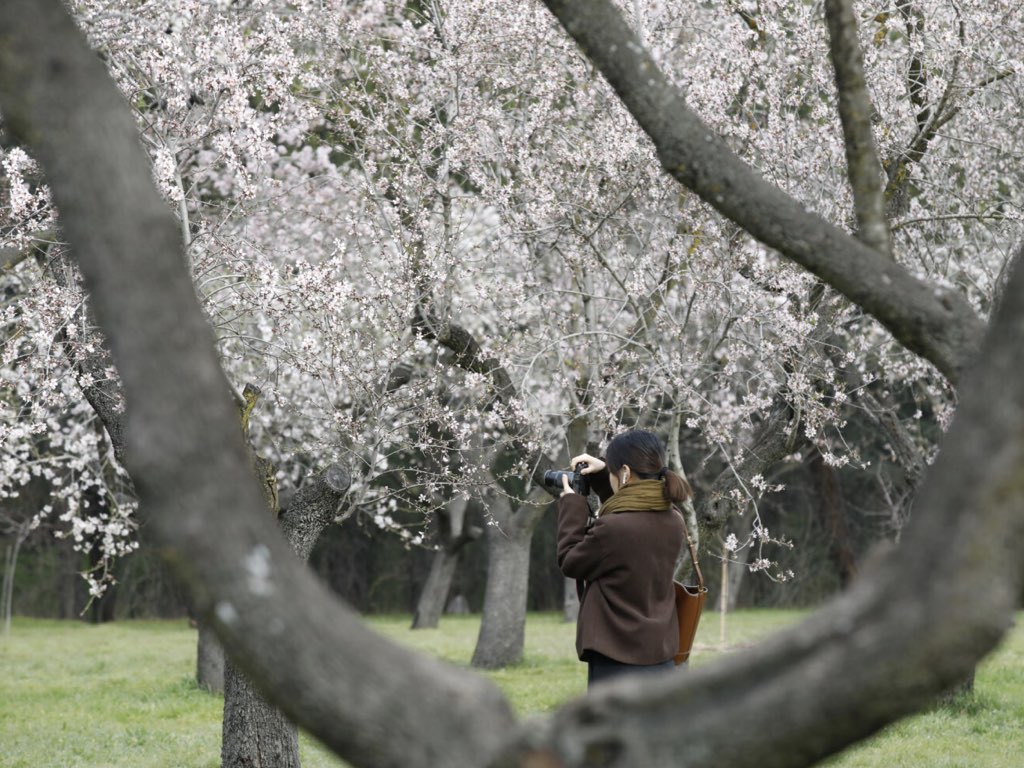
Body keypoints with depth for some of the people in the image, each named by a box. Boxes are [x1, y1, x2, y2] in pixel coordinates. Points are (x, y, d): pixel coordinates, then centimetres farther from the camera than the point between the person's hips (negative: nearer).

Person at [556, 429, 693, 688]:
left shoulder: (612, 529, -20)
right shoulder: (672, 522, 4)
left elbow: (570, 562, -1)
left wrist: (571, 505, 7)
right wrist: (601, 477, 18)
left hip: (617, 664, -8)